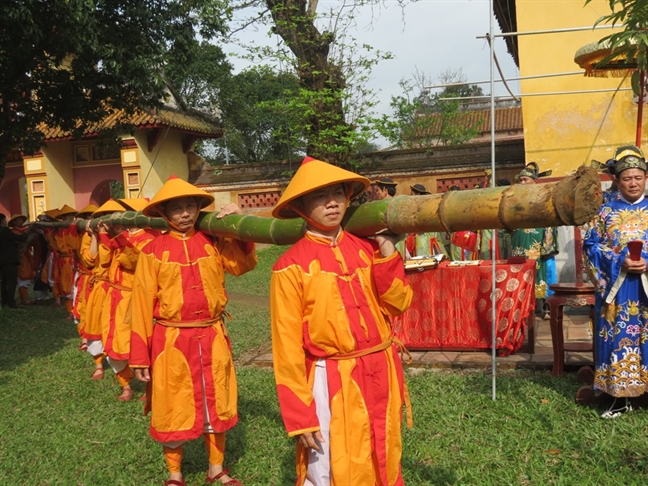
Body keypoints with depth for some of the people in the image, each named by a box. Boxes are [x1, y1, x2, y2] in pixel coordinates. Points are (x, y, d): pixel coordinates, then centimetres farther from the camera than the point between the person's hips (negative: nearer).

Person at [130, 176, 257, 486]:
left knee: (216, 403, 15)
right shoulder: (153, 251, -6)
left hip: (212, 338, 3)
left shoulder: (213, 242, 2)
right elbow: (141, 304, -5)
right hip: (171, 342, -2)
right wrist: (140, 356, -6)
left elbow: (244, 264, -6)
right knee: (173, 409, 10)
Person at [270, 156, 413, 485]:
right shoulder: (291, 267, -11)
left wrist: (385, 252, -13)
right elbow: (287, 347, -10)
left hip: (381, 374, 5)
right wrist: (300, 416, -11)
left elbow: (398, 303, -3)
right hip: (331, 385, -5)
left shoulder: (366, 247, 3)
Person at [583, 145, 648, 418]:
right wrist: (619, 262, -13)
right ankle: (621, 399, 13)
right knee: (619, 340, 3)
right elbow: (591, 246, 1)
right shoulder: (606, 212, 6)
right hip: (617, 290, 0)